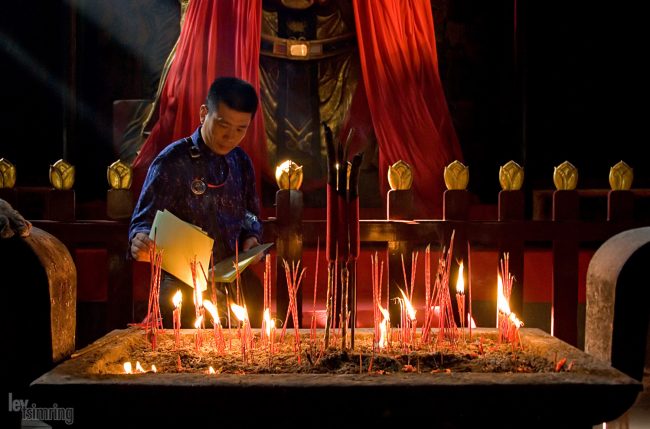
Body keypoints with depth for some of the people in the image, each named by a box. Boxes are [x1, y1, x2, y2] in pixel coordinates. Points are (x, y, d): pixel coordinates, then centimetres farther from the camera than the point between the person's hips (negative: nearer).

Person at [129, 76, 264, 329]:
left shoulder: (241, 162, 10)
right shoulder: (172, 162, -7)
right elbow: (143, 220, -7)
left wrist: (251, 237, 2)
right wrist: (141, 241, -30)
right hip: (185, 287, -4)